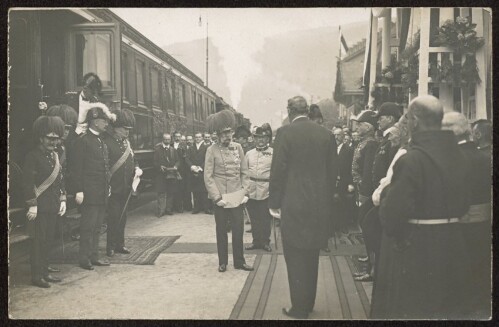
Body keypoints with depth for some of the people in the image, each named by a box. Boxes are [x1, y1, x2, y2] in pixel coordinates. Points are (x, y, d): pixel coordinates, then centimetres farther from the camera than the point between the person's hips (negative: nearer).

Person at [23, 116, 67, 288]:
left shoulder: (55, 156, 14)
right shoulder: (33, 156, -10)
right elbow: (28, 183, -15)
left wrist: (63, 199, 10)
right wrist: (32, 205, -17)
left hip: (53, 207, 7)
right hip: (39, 207, -7)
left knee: (48, 240, 13)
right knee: (38, 240, -1)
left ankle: (45, 272, 22)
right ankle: (37, 276, 6)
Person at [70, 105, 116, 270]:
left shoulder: (102, 142, 16)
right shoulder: (83, 141, -9)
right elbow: (77, 168, -13)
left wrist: (108, 187, 15)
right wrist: (79, 191, -17)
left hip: (103, 193, 8)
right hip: (90, 193, -8)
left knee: (97, 226, 13)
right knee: (88, 226, -2)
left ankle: (94, 256, 21)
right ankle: (84, 258, 6)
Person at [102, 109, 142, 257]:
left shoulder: (126, 142, 11)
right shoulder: (106, 142, -13)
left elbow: (131, 160, 22)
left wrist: (137, 168, 1)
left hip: (125, 188, 7)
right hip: (113, 188, -7)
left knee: (122, 217, 13)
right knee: (113, 217, -2)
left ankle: (120, 244, 23)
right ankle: (111, 246, 9)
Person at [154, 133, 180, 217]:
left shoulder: (173, 150, 14)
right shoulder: (157, 149, 4)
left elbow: (177, 161, 10)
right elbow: (155, 162, -1)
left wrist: (175, 166, -10)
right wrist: (160, 166, -18)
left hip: (172, 174, 3)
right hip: (161, 174, -3)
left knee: (171, 193, 4)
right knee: (161, 192, -4)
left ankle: (169, 209, 13)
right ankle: (161, 210, -1)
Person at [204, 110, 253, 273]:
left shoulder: (238, 147, 4)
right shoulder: (212, 150, -6)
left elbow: (244, 173, 7)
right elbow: (208, 177, -8)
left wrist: (245, 192, -1)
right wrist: (217, 197, -12)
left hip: (237, 197, 3)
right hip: (220, 197, -3)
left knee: (238, 230, 6)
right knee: (221, 231, 8)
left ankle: (239, 261, 19)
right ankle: (222, 262, 21)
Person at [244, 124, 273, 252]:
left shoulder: (273, 153, 0)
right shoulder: (249, 153, 12)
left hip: (266, 190, -3)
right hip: (251, 190, 3)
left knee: (265, 218, 3)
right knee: (254, 217, 9)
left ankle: (265, 241, 16)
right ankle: (256, 240, 20)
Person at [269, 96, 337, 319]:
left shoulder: (285, 133, -9)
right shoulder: (326, 134, 3)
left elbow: (278, 171, -10)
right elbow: (333, 171, 6)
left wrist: (274, 204, -1)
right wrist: (326, 199, 15)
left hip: (294, 205, -5)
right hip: (319, 206, 5)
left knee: (296, 259, 5)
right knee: (311, 257, 18)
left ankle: (299, 309, 10)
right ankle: (308, 304, 29)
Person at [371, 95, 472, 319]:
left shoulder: (411, 160, -21)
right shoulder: (457, 156, 3)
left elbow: (391, 217, -22)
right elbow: (463, 206, 14)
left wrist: (387, 191, -5)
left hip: (415, 255, -7)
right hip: (453, 252, 8)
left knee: (409, 312, 7)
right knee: (447, 311, 20)